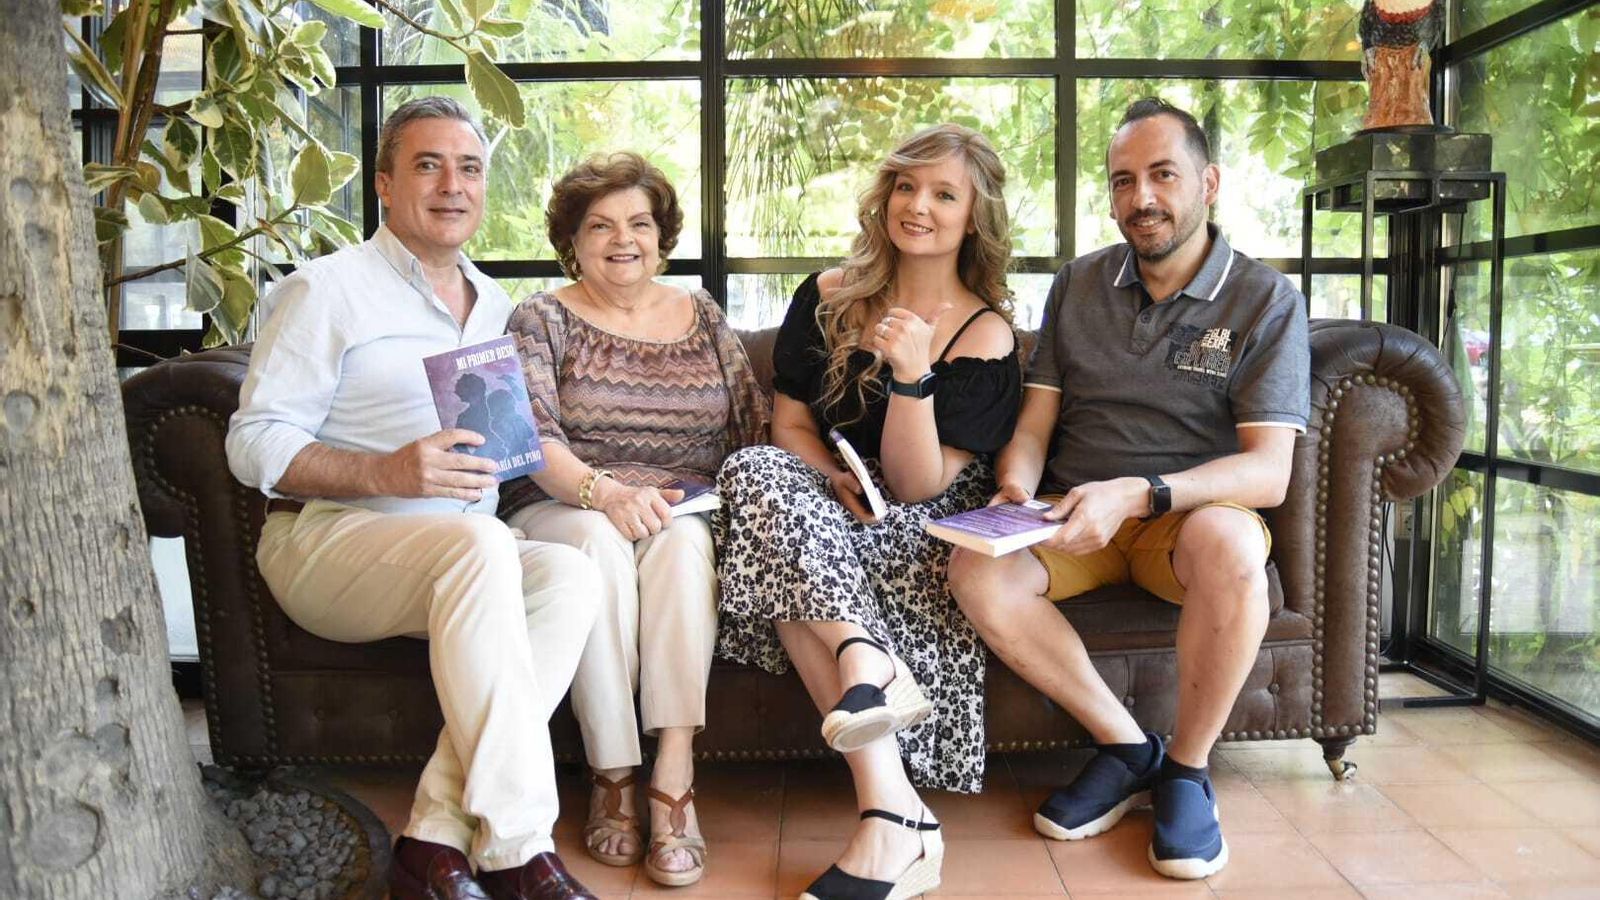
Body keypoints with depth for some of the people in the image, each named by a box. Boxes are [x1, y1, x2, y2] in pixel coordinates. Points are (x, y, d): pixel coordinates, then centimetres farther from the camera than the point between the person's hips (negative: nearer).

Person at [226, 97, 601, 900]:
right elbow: (253, 444, -7)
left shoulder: (495, 305, 19)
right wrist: (388, 474, -22)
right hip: (325, 540, -5)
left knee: (571, 572, -26)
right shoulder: (328, 289, 0)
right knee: (480, 545, -36)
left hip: (464, 553, 6)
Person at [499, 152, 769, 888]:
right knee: (601, 544, -35)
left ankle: (674, 782, -34)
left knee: (682, 542, -33)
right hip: (563, 511, -1)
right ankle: (611, 777, -25)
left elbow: (754, 431, 13)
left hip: (689, 514, 2)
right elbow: (532, 436, -9)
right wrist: (602, 491, -28)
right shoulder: (542, 318, 8)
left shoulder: (702, 316, 17)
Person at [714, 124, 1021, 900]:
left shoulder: (986, 334, -4)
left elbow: (916, 486, -12)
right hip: (836, 511, 4)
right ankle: (883, 740, -47)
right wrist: (836, 481, -15)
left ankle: (885, 827, -40)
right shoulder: (829, 297, 7)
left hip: (926, 532, -3)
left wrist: (912, 375, -28)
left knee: (801, 572, -34)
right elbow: (790, 421, 7)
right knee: (758, 474, -31)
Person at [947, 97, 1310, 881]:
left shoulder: (1265, 301, -3)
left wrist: (1137, 493, -30)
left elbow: (1269, 471, -14)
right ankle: (1125, 747, -7)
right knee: (977, 573, -27)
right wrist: (1015, 488, -16)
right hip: (1077, 517, 3)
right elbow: (1035, 421, 8)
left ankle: (1188, 767, -13)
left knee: (1228, 541, -38)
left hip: (1191, 513, -2)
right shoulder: (1077, 286, 9)